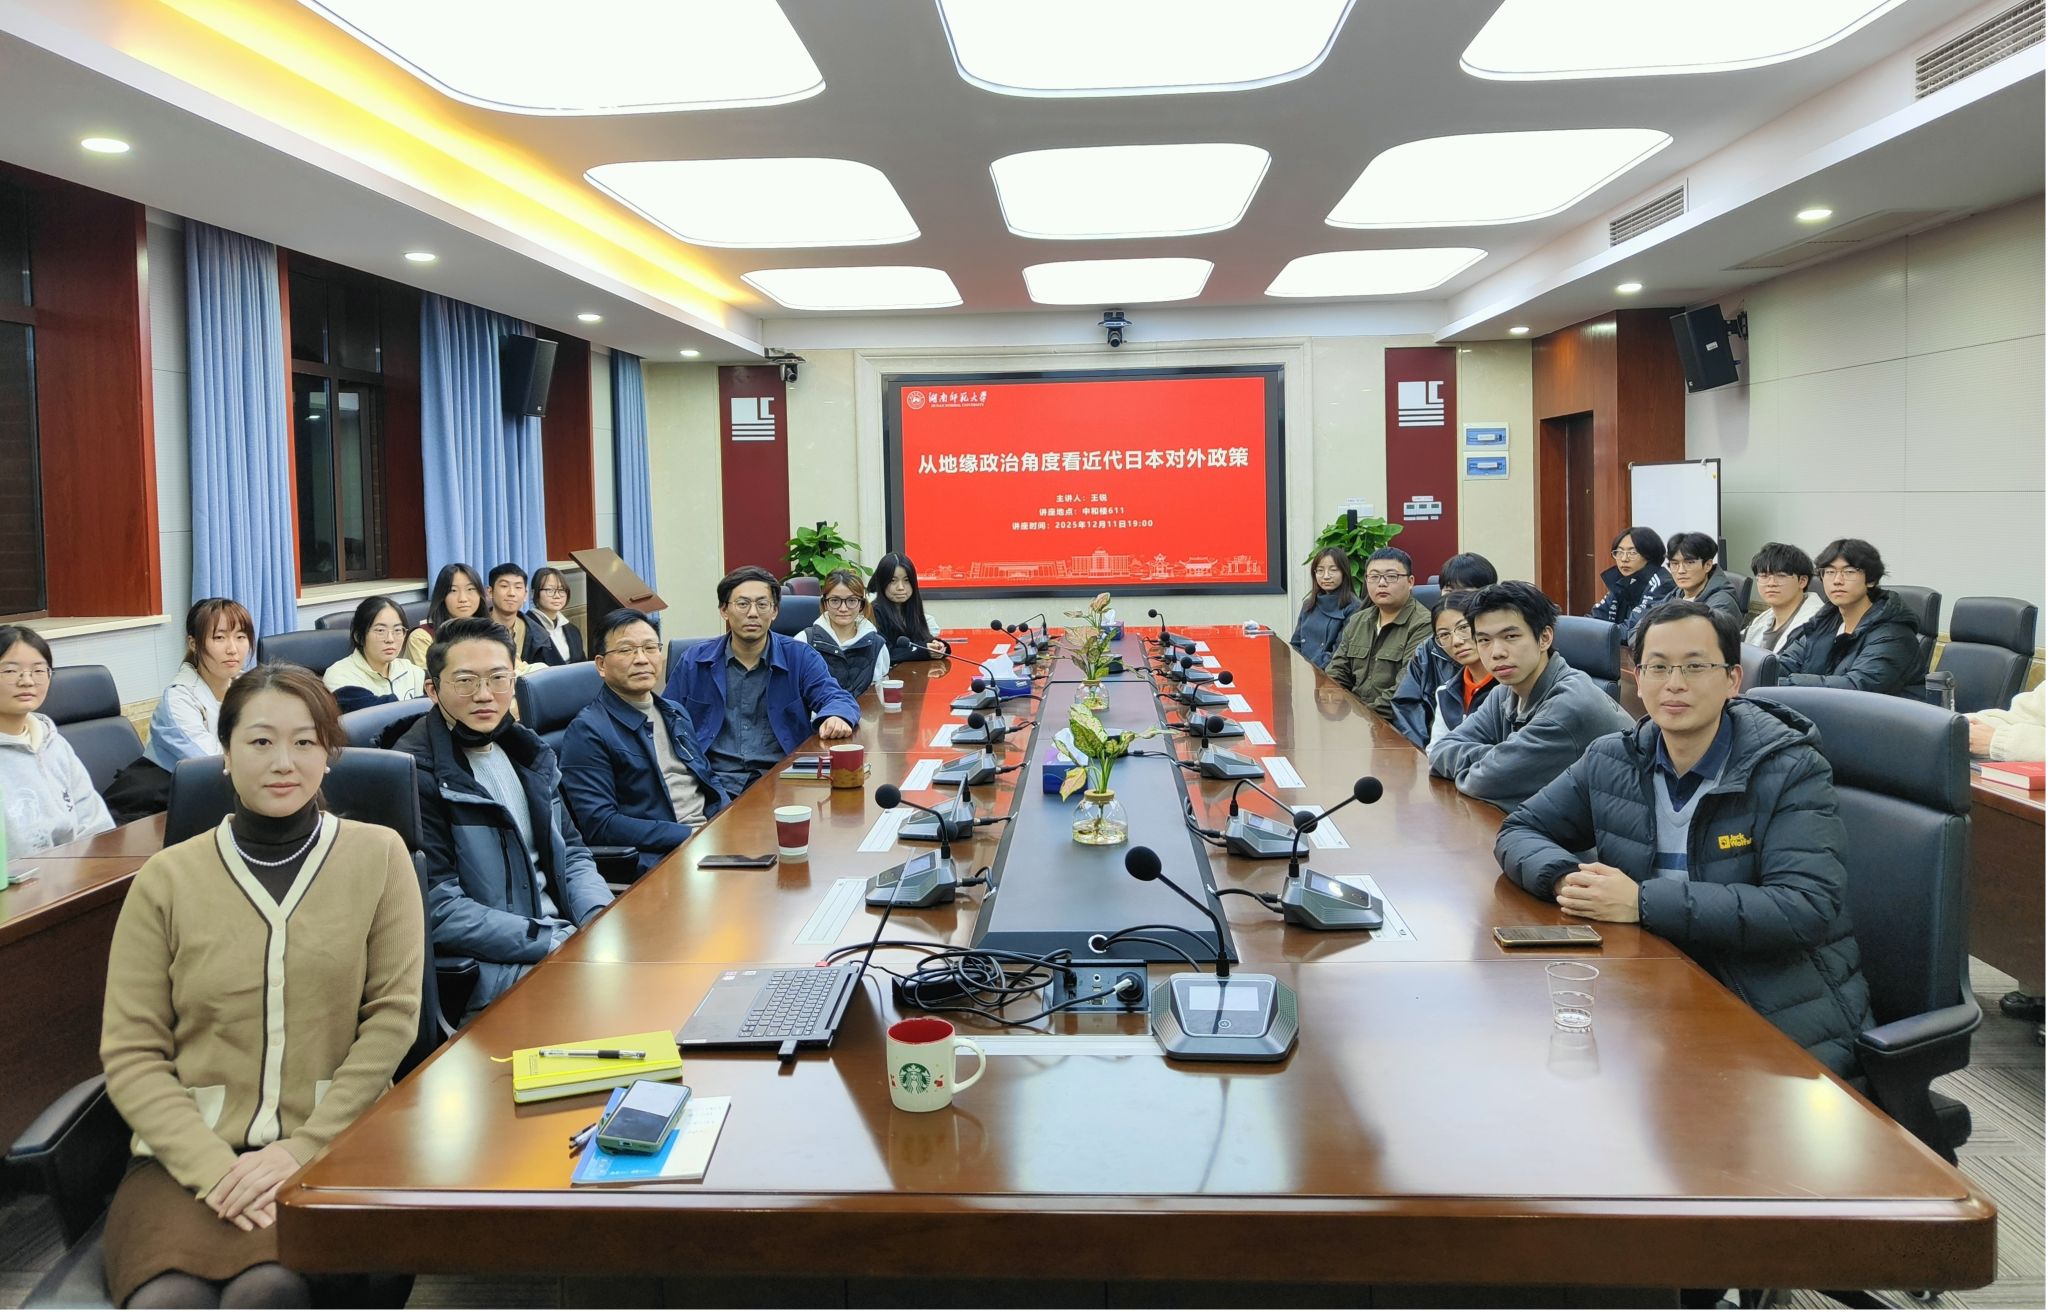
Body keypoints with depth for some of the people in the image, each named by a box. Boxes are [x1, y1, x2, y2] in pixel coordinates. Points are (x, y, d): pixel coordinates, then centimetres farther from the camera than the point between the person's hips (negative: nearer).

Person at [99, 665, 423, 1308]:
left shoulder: (378, 856, 4)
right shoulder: (168, 878, 5)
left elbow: (393, 1018, 0)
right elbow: (130, 1052, 3)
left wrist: (303, 1148, -9)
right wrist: (211, 1166, -11)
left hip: (329, 1144, 0)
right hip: (187, 1151, 1)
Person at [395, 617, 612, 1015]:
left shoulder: (526, 750, 13)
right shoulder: (416, 775, -11)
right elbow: (439, 910, -16)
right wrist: (558, 943, -18)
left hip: (563, 933, 8)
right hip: (491, 968, -8)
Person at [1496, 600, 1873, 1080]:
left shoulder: (1793, 771, -9)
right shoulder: (1611, 761, 5)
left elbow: (1805, 909, -21)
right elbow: (1518, 831, 12)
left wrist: (1644, 902, -25)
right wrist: (1564, 877, -13)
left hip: (1786, 1021, -4)